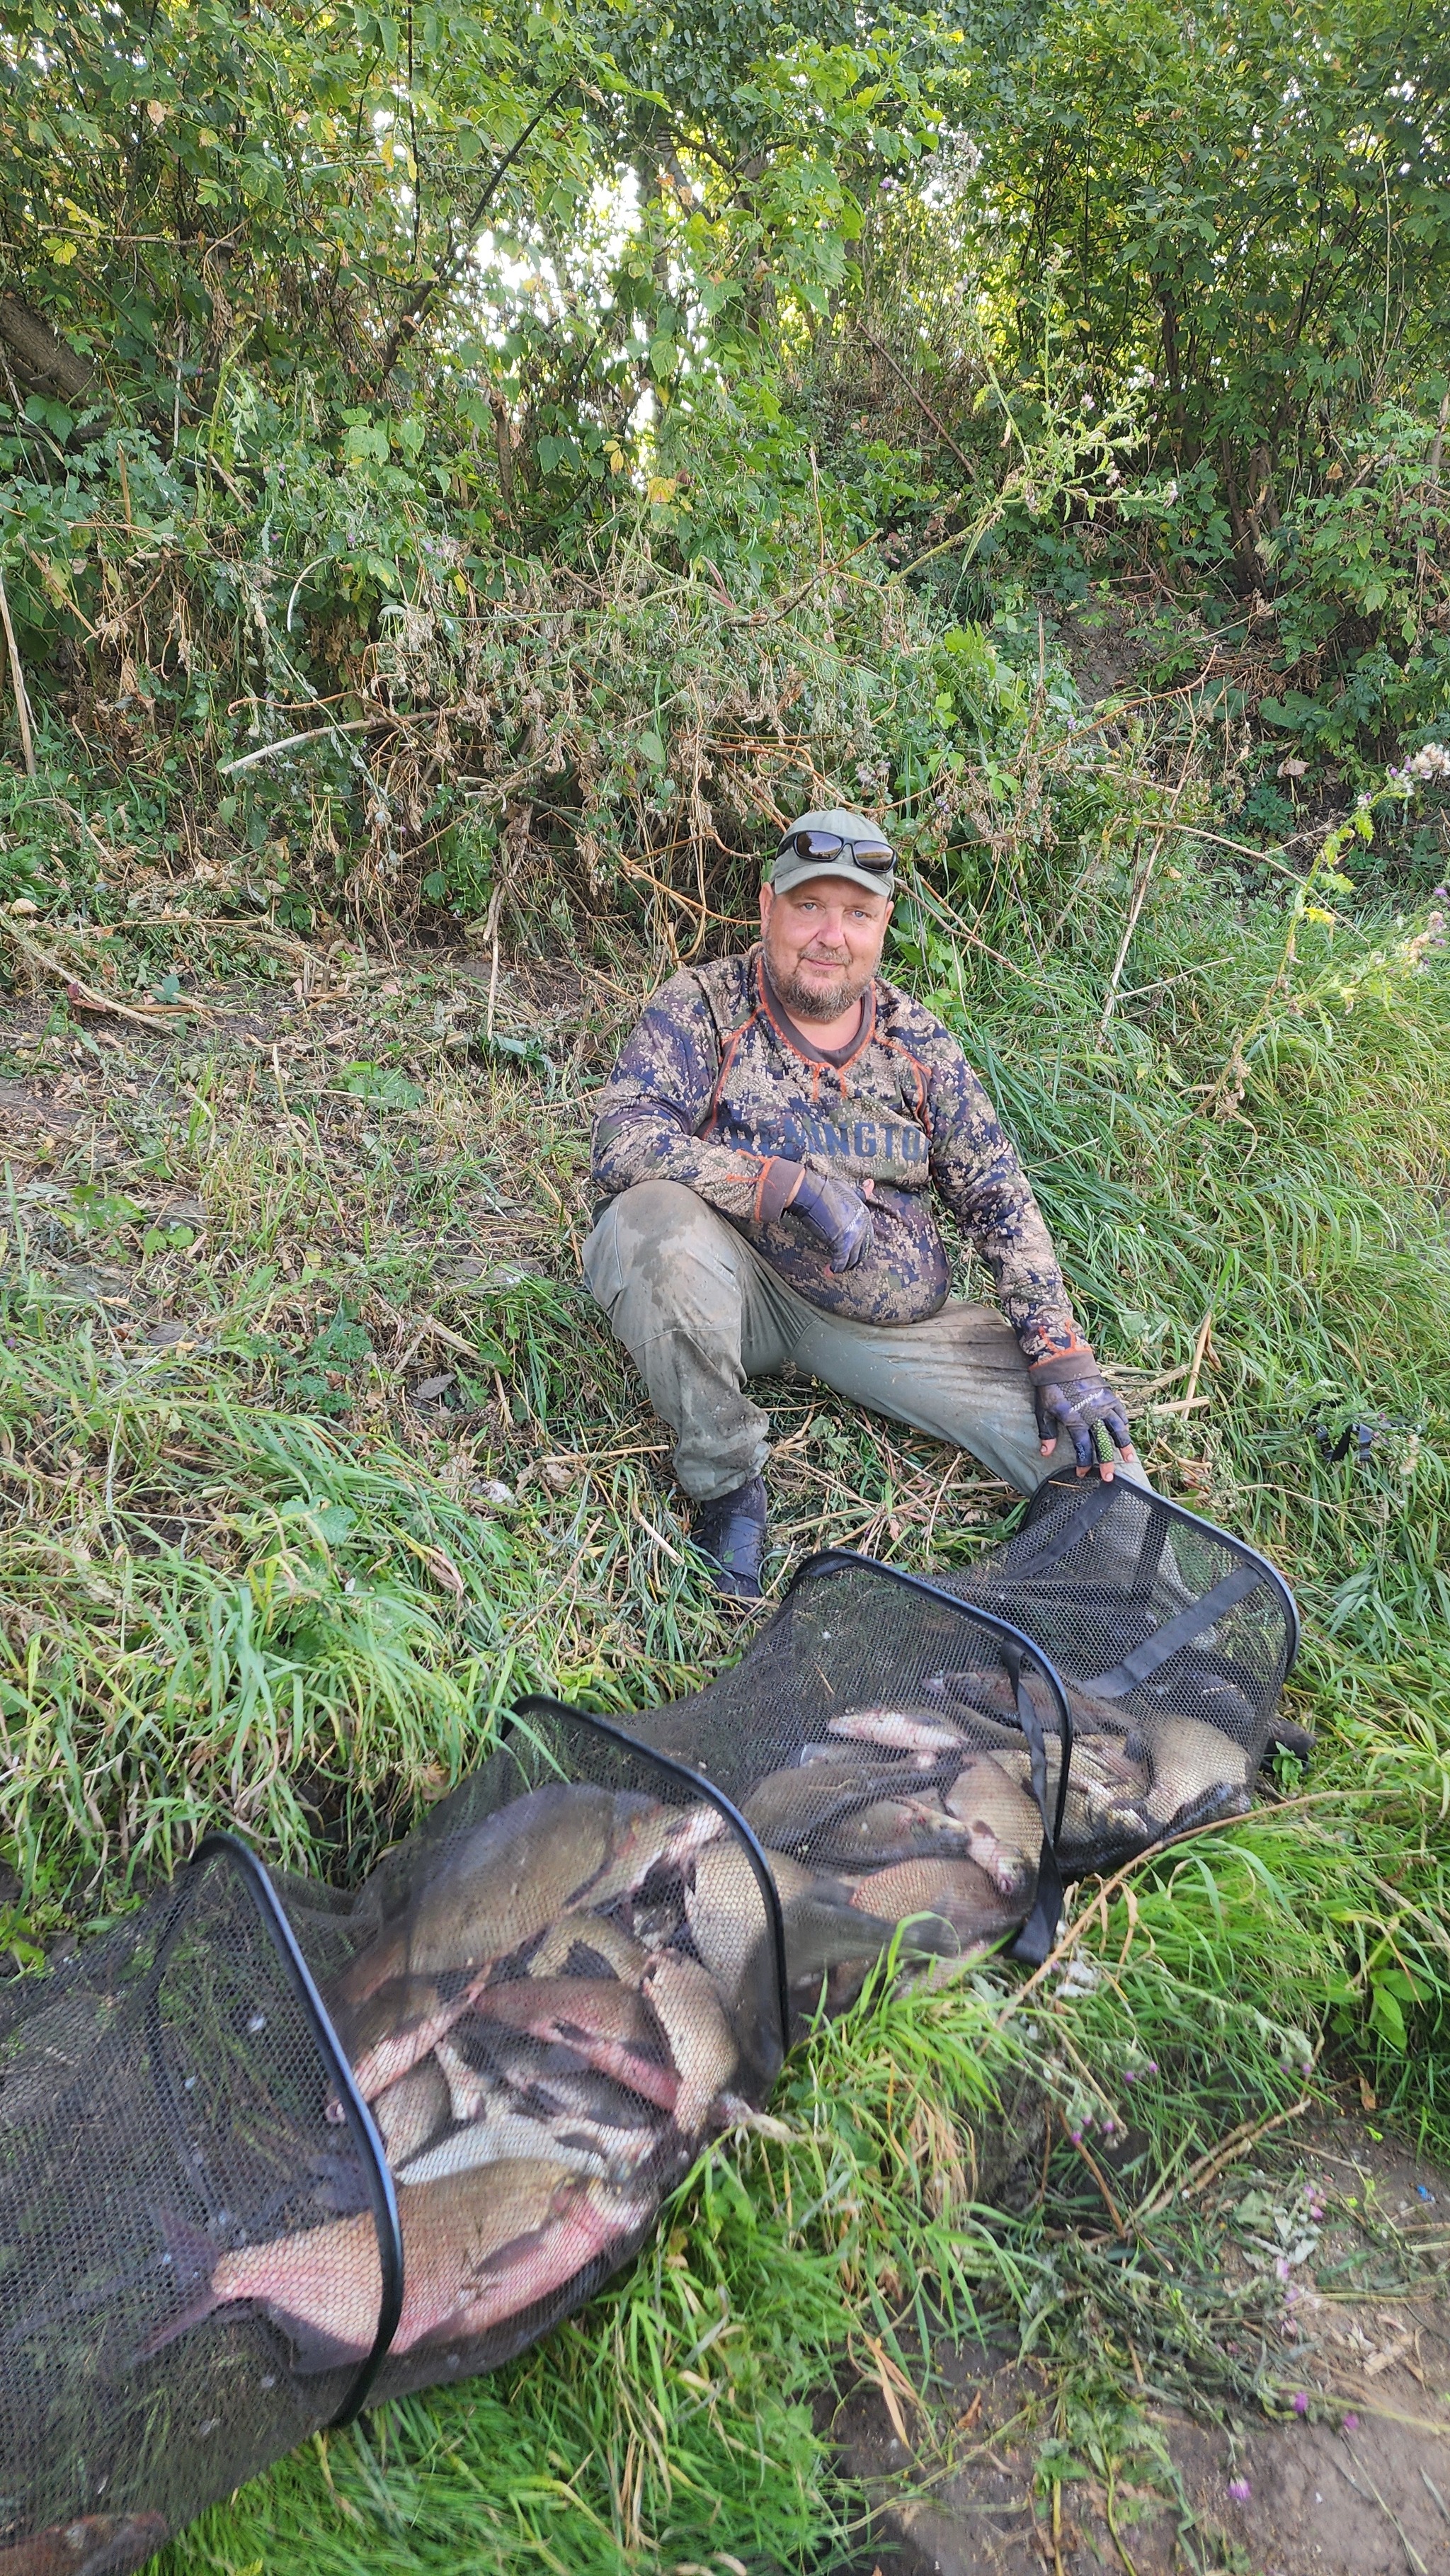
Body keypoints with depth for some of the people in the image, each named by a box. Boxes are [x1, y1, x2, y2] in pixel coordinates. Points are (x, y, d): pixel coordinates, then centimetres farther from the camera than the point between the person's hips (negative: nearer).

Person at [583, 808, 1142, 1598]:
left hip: (892, 1318, 3)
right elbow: (622, 1140, -22)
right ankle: (726, 1483, -16)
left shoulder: (916, 1039, 5)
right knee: (656, 1216, -36)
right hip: (741, 1290, -2)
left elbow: (998, 1198, 5)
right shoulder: (704, 1005, -6)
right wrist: (797, 1185, -28)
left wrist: (1062, 1355, -7)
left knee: (1087, 1436, -15)